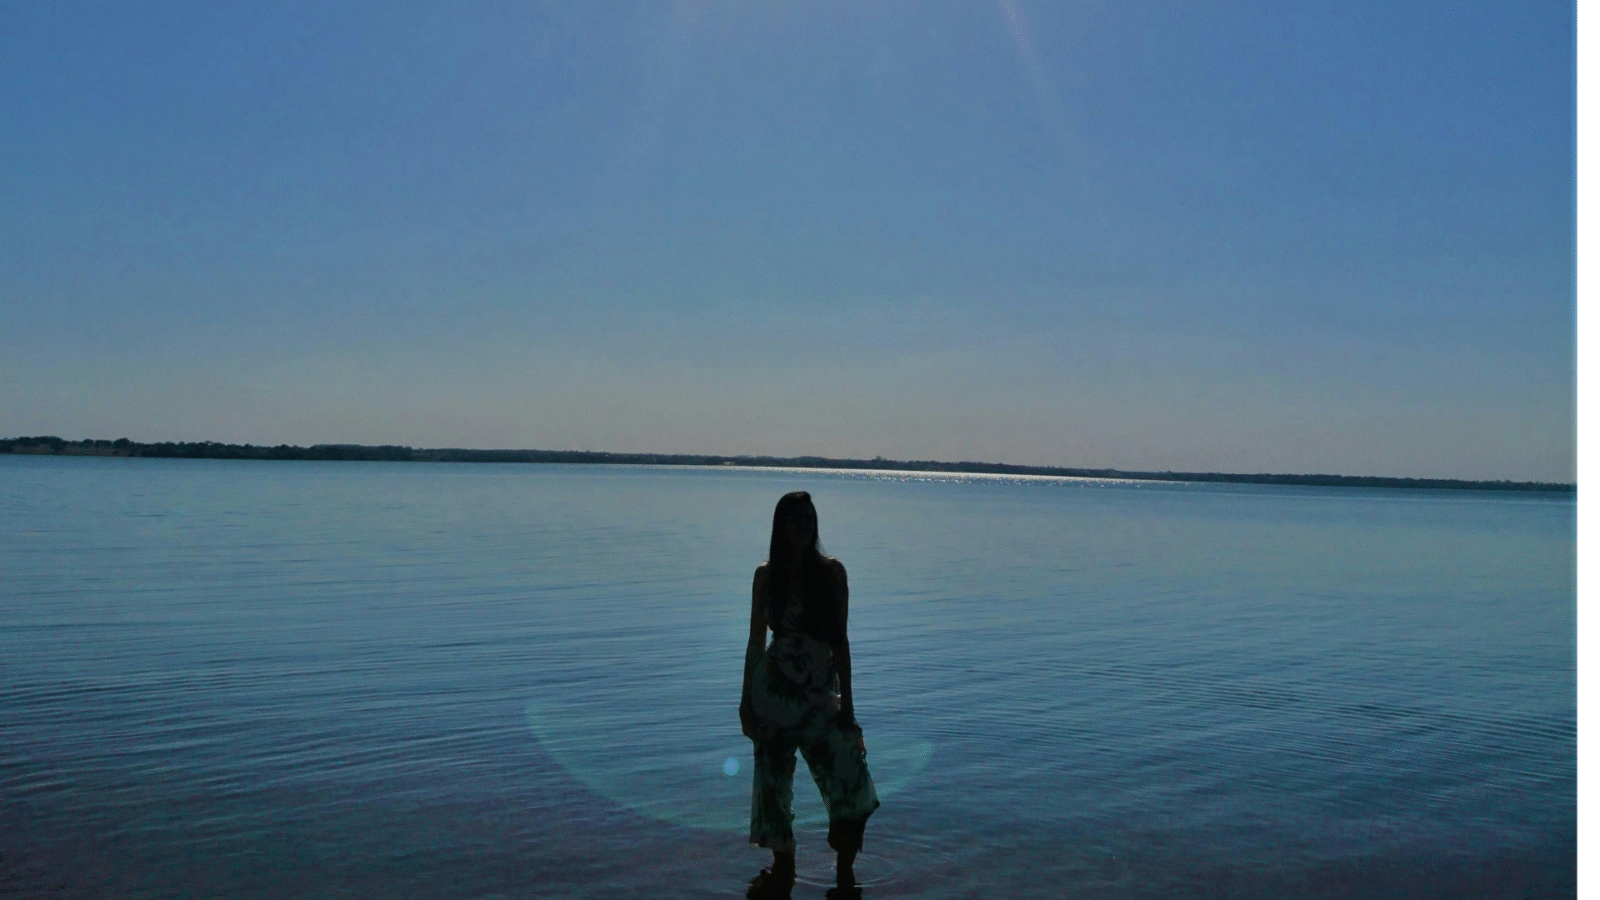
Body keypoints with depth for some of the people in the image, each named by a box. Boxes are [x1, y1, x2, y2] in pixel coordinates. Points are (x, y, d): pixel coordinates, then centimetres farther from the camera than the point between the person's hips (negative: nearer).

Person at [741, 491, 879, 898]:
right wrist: (746, 700, 5)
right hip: (775, 691, 1)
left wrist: (846, 700, -5)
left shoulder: (831, 571, -4)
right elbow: (756, 641, 6)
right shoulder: (766, 575, 0)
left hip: (821, 692, -1)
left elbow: (840, 640, -3)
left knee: (853, 787, -9)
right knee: (774, 780, 9)